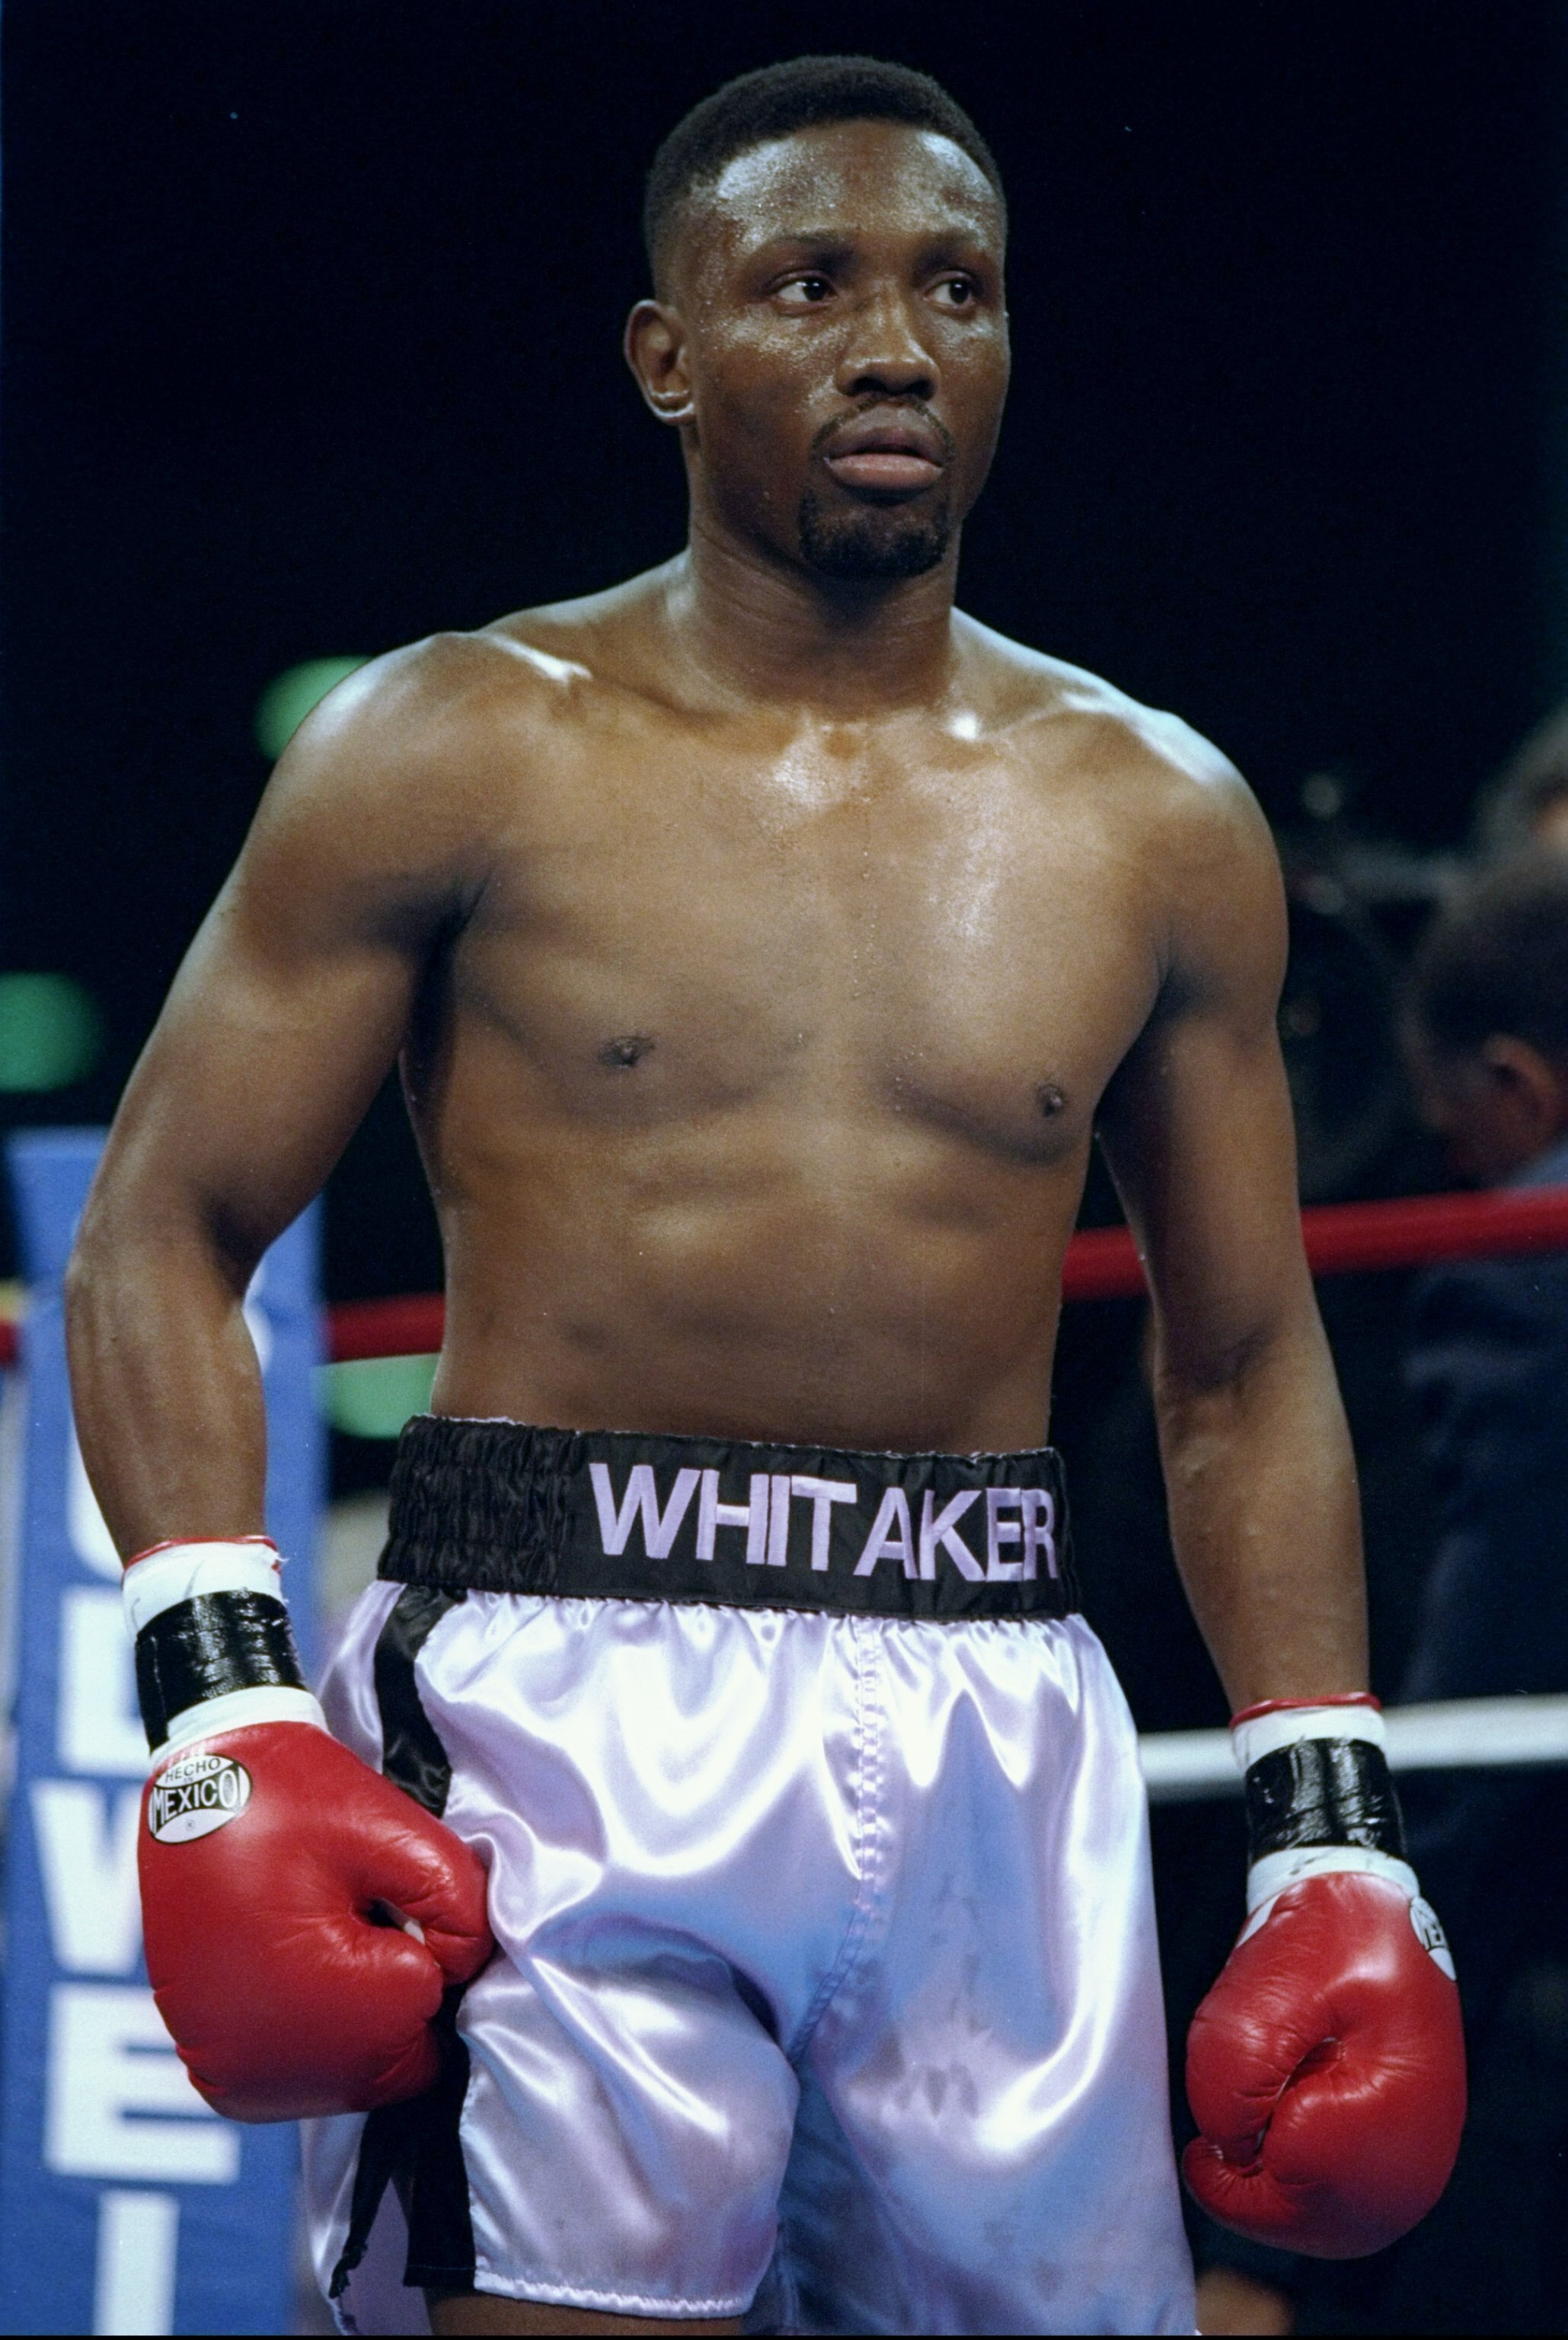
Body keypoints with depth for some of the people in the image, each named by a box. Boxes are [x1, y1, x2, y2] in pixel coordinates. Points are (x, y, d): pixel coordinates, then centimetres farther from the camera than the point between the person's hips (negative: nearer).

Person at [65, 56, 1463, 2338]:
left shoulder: (1156, 824, 12)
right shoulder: (459, 754, 3)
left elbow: (1246, 1372, 18)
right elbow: (162, 1238, 3)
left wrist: (1333, 1847, 9)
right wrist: (229, 1713, -10)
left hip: (996, 1732, 3)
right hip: (562, 1716, -3)